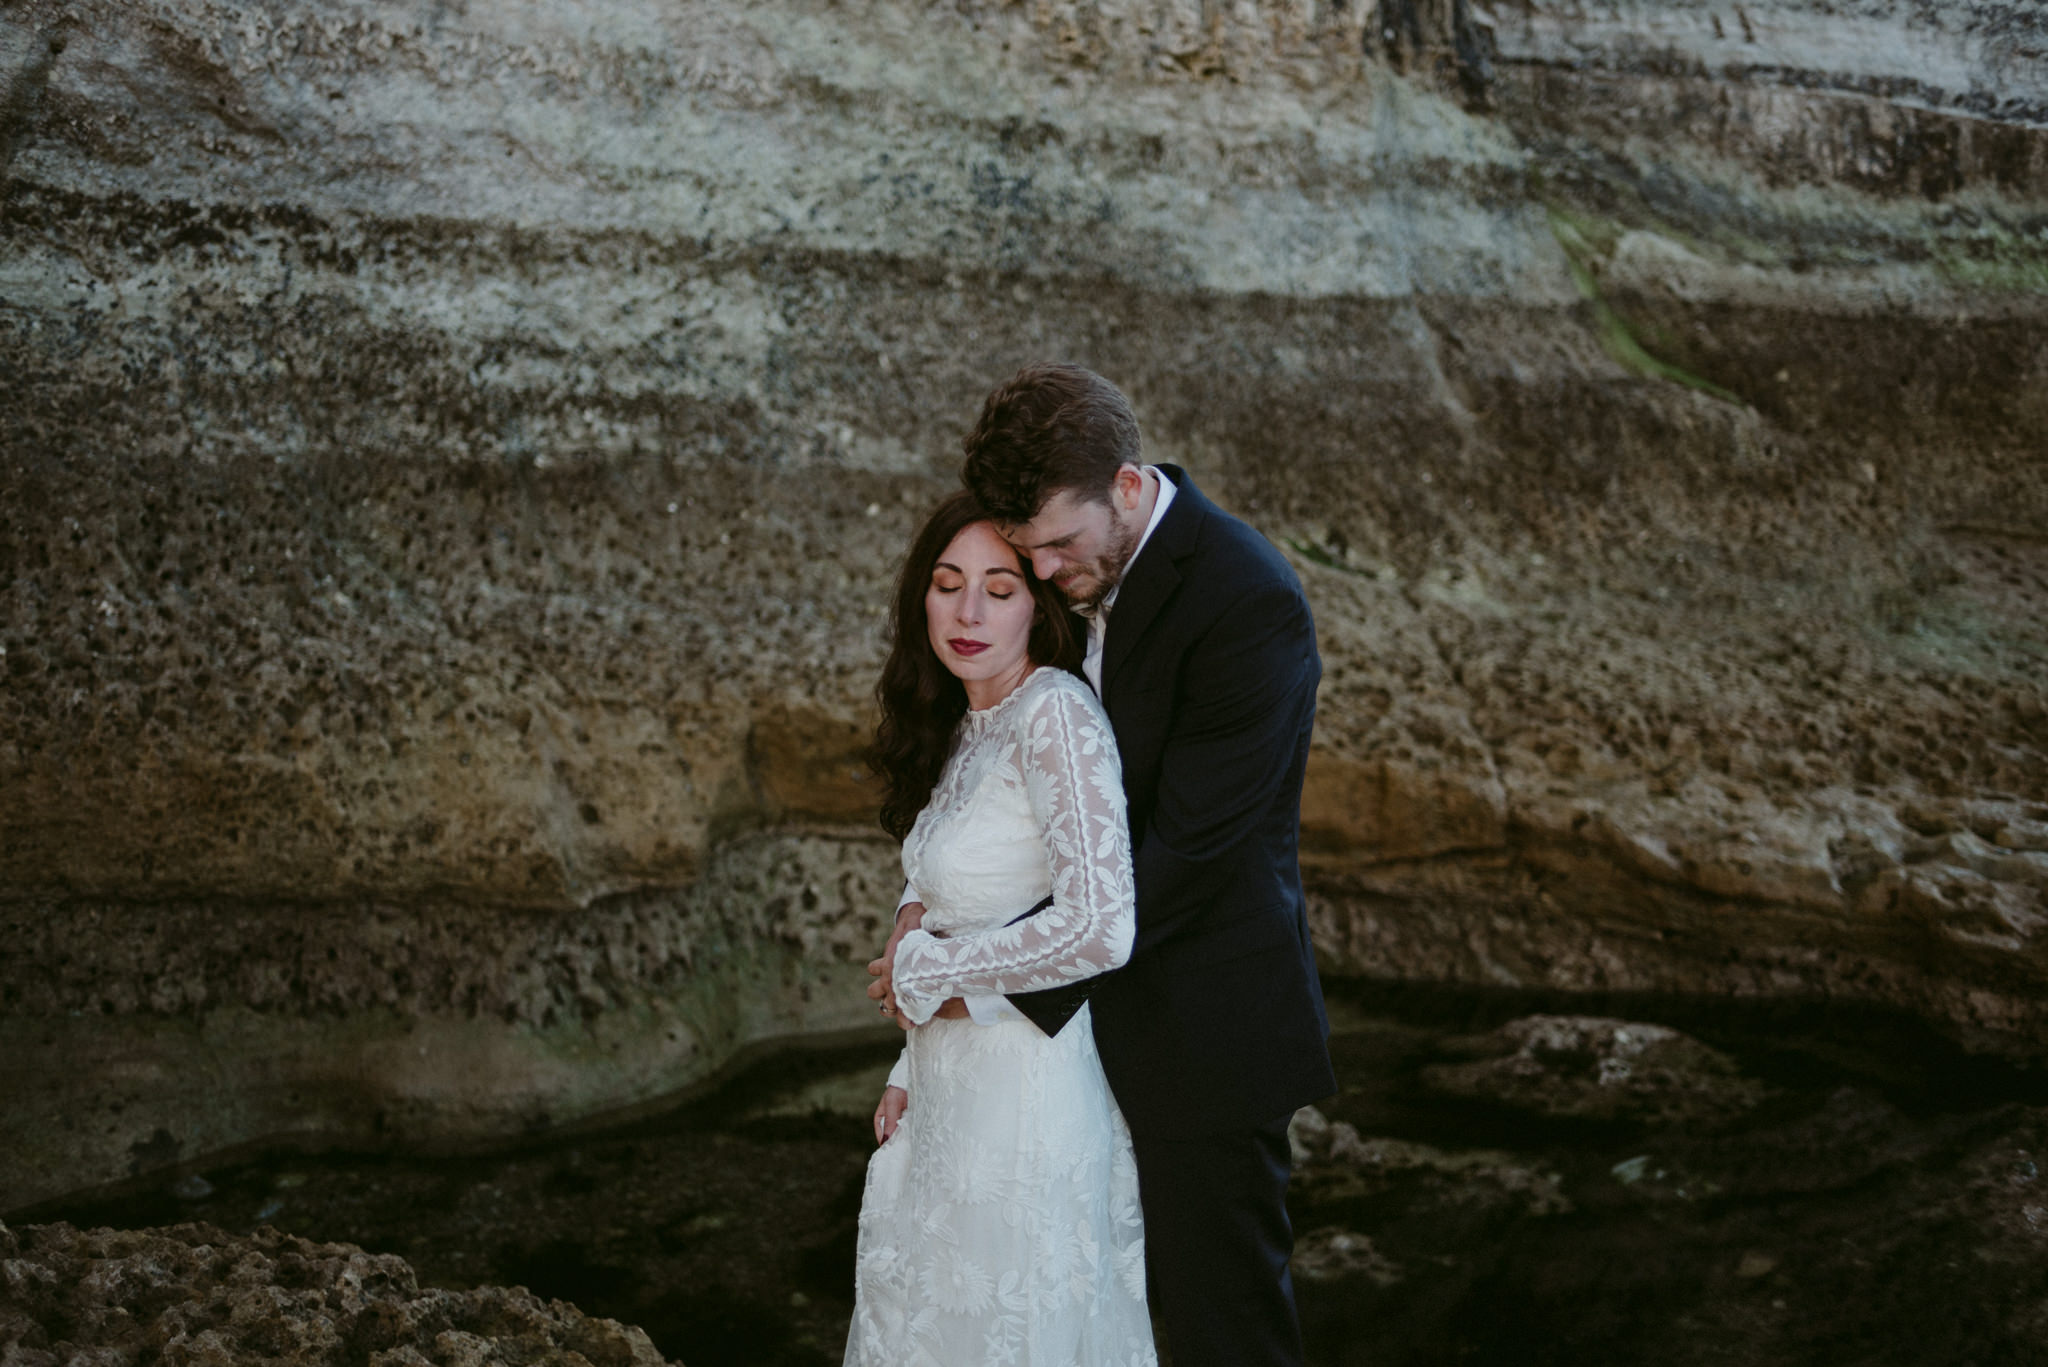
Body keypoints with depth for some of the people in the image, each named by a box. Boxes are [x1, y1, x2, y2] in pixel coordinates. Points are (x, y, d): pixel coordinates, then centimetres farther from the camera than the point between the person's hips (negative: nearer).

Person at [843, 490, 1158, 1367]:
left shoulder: (1055, 713, -18)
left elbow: (1097, 927, -28)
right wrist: (911, 1072, 13)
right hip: (951, 1090, 9)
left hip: (1024, 1092, -9)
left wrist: (925, 967, -14)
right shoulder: (963, 728, 9)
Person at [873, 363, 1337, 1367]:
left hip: (1202, 1025, -7)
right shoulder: (1080, 567, 2)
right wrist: (933, 901, -5)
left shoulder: (1248, 603, -23)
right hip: (1087, 1011, 8)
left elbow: (1184, 845, -24)